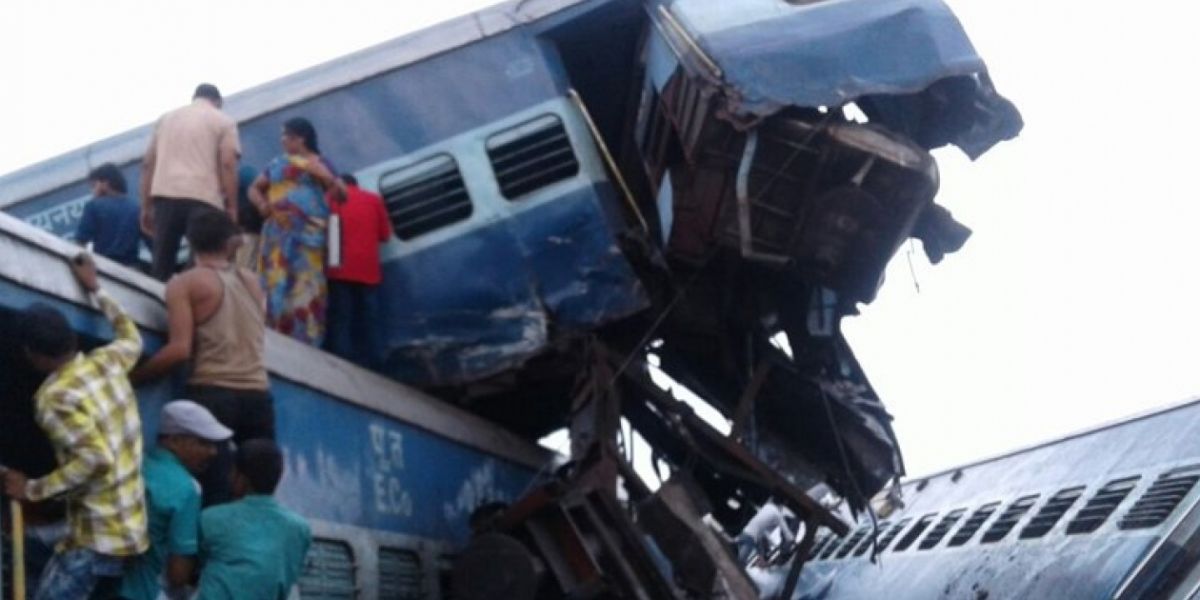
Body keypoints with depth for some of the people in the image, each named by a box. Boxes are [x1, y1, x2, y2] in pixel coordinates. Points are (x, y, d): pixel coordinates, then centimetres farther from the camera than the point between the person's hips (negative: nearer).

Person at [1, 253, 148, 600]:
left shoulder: (55, 396, -17)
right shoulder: (107, 362, 4)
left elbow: (95, 458, -27)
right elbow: (131, 336, 28)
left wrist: (32, 490, -16)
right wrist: (95, 289, 37)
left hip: (98, 535, -9)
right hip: (132, 525, 9)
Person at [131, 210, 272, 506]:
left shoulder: (185, 283, 2)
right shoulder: (252, 281, 17)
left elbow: (180, 349, -9)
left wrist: (134, 376, 1)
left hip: (211, 394, -4)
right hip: (257, 395, 5)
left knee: (214, 499, -9)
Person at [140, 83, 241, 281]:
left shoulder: (166, 118, 23)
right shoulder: (223, 121, 11)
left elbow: (148, 164, 17)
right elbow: (227, 164, -3)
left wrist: (146, 208, 17)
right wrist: (232, 207, -1)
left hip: (165, 195, 4)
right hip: (203, 198, -4)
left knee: (161, 266, 6)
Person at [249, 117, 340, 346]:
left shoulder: (320, 163, 8)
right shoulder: (277, 163, 19)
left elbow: (340, 195, 3)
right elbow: (255, 188, 19)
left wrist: (326, 177, -12)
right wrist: (261, 203, -1)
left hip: (307, 233, -3)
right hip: (278, 233, 4)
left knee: (306, 287, -10)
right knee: (277, 284, -3)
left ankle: (305, 340, -11)